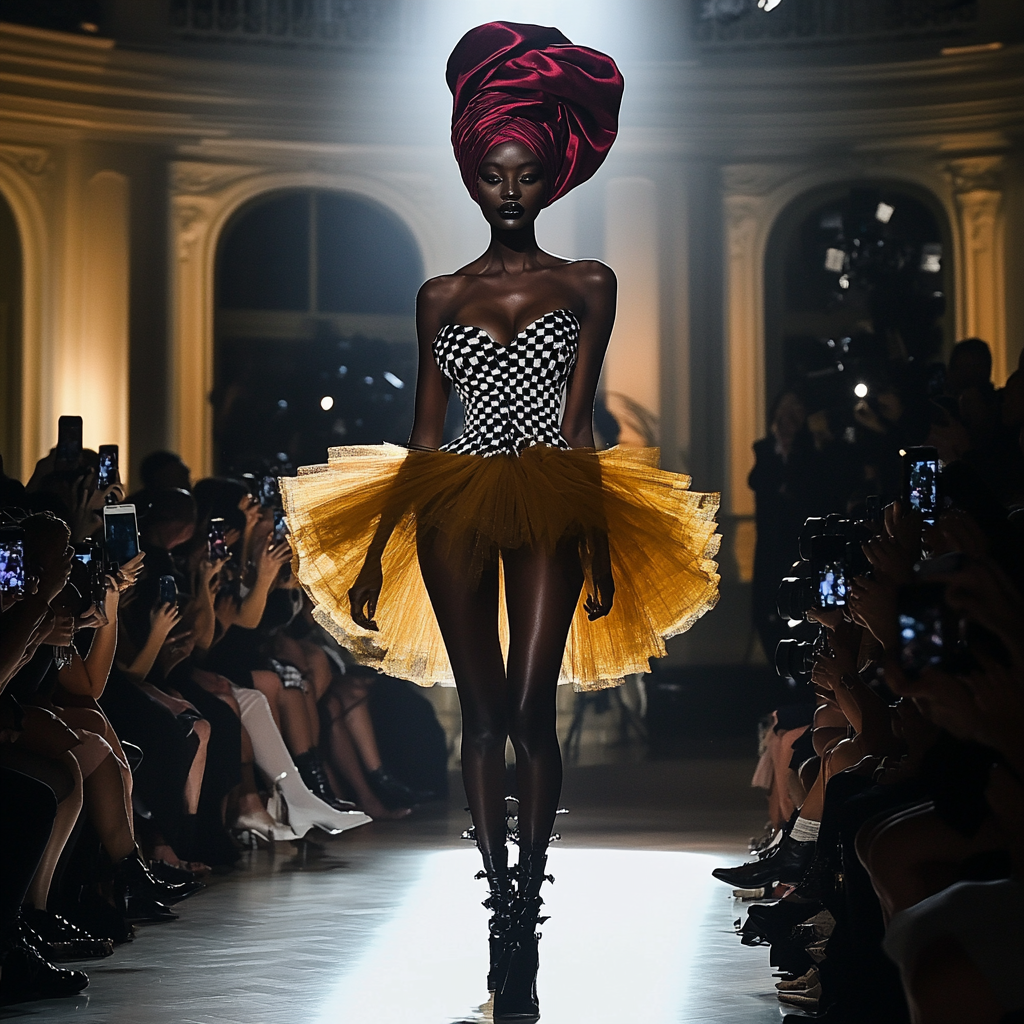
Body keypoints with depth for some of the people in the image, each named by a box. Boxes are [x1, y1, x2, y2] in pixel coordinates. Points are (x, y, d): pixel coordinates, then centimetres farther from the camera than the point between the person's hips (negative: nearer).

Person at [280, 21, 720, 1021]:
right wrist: (374, 554, 9)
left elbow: (576, 421, 0)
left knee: (530, 712, -8)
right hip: (454, 507, 2)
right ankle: (500, 909, 10)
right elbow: (423, 432, 12)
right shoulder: (441, 296, 11)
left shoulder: (588, 285, 7)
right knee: (482, 716, 2)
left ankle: (526, 910, -1)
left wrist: (597, 540, -9)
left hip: (549, 506, -2)